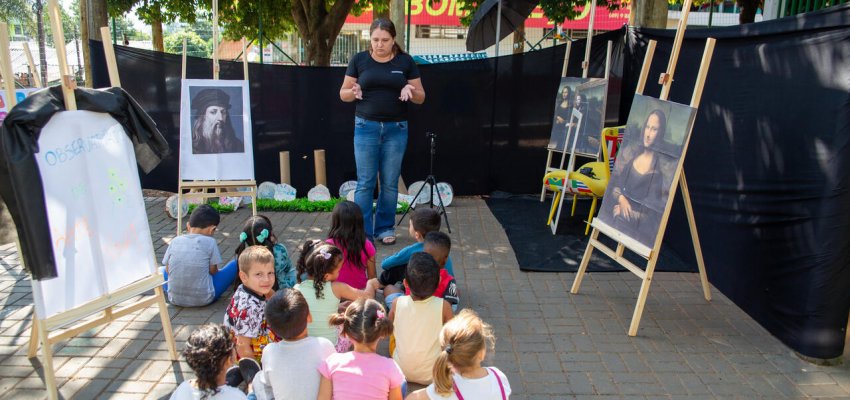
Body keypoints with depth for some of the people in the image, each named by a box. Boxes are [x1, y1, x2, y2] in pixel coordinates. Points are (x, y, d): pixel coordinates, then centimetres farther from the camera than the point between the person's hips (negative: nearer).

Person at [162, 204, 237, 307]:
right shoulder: (209, 242, -9)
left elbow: (168, 270, 6)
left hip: (174, 299, 5)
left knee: (162, 270, 31)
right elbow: (213, 270, -2)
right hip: (204, 299, -4)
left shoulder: (175, 241, 0)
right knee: (234, 266, 11)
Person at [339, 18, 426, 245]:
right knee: (365, 182, -2)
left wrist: (411, 91, -16)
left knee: (390, 183, 6)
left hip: (396, 129, 1)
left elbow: (421, 97, 6)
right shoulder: (359, 60, 3)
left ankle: (385, 228, 19)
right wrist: (353, 92, -15)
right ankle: (362, 232, 5)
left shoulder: (405, 61, 3)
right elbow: (343, 94, 7)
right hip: (366, 127, 0)